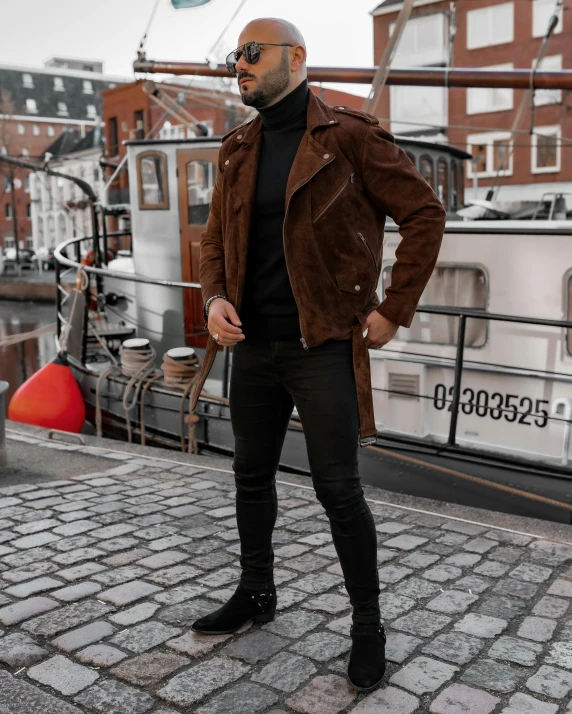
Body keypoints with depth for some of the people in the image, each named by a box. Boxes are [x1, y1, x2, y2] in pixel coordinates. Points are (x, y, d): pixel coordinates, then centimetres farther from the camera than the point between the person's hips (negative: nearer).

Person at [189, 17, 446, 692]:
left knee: (337, 488, -3)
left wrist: (393, 310, -10)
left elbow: (425, 214, -7)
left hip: (324, 346, -6)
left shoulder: (350, 136, -7)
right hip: (253, 346, 7)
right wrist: (215, 297, -2)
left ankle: (368, 624, 17)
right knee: (252, 476, 16)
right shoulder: (238, 149, 11)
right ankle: (255, 593, 37)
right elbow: (216, 236, 17)